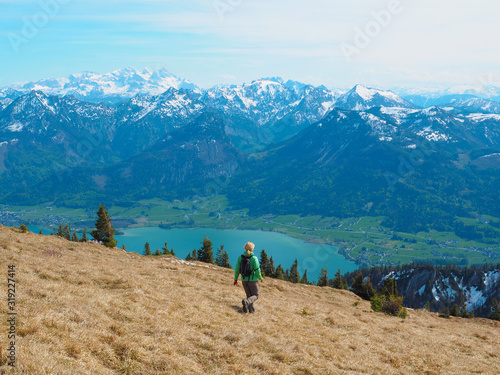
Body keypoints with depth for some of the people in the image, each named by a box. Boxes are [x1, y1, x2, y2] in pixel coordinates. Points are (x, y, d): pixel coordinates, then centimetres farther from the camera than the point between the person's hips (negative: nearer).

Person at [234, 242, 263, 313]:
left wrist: (235, 279, 12)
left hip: (244, 280, 4)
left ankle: (251, 309, 16)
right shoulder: (254, 258, -14)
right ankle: (246, 302, -18)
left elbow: (237, 269, -1)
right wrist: (261, 278, 4)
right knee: (255, 295, 9)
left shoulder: (240, 257, -4)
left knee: (249, 295, 20)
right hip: (253, 280, -4)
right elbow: (257, 271, -14)